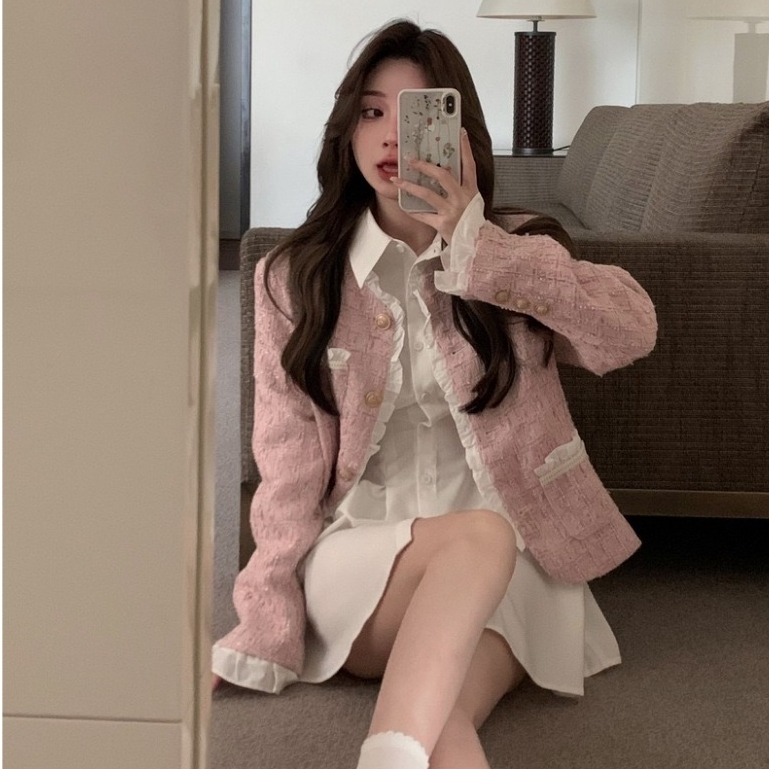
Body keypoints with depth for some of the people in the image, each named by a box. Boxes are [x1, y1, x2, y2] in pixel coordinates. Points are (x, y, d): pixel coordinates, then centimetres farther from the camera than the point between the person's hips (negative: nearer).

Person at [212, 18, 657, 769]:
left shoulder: (517, 250, 7)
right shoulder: (294, 278, 7)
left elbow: (631, 329, -14)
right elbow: (290, 465, 2)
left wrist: (475, 246, -22)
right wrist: (262, 633, -8)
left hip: (510, 566, 0)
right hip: (357, 560, 0)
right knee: (480, 536, -37)